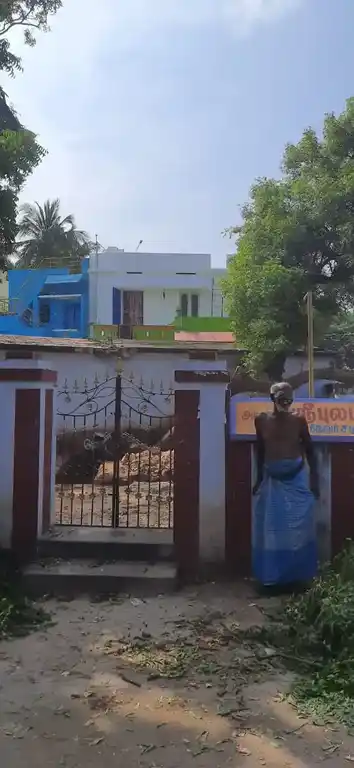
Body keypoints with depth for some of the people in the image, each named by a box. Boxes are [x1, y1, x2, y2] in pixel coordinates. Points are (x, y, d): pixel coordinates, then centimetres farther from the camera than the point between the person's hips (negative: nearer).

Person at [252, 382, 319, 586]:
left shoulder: (299, 420, -5)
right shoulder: (261, 420, -1)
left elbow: (309, 449, 2)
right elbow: (260, 450, 9)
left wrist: (314, 478, -2)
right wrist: (259, 478, 12)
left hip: (297, 478, -1)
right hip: (272, 479, 2)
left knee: (300, 527, 2)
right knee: (270, 528, 6)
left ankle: (300, 574, 16)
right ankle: (271, 574, 19)